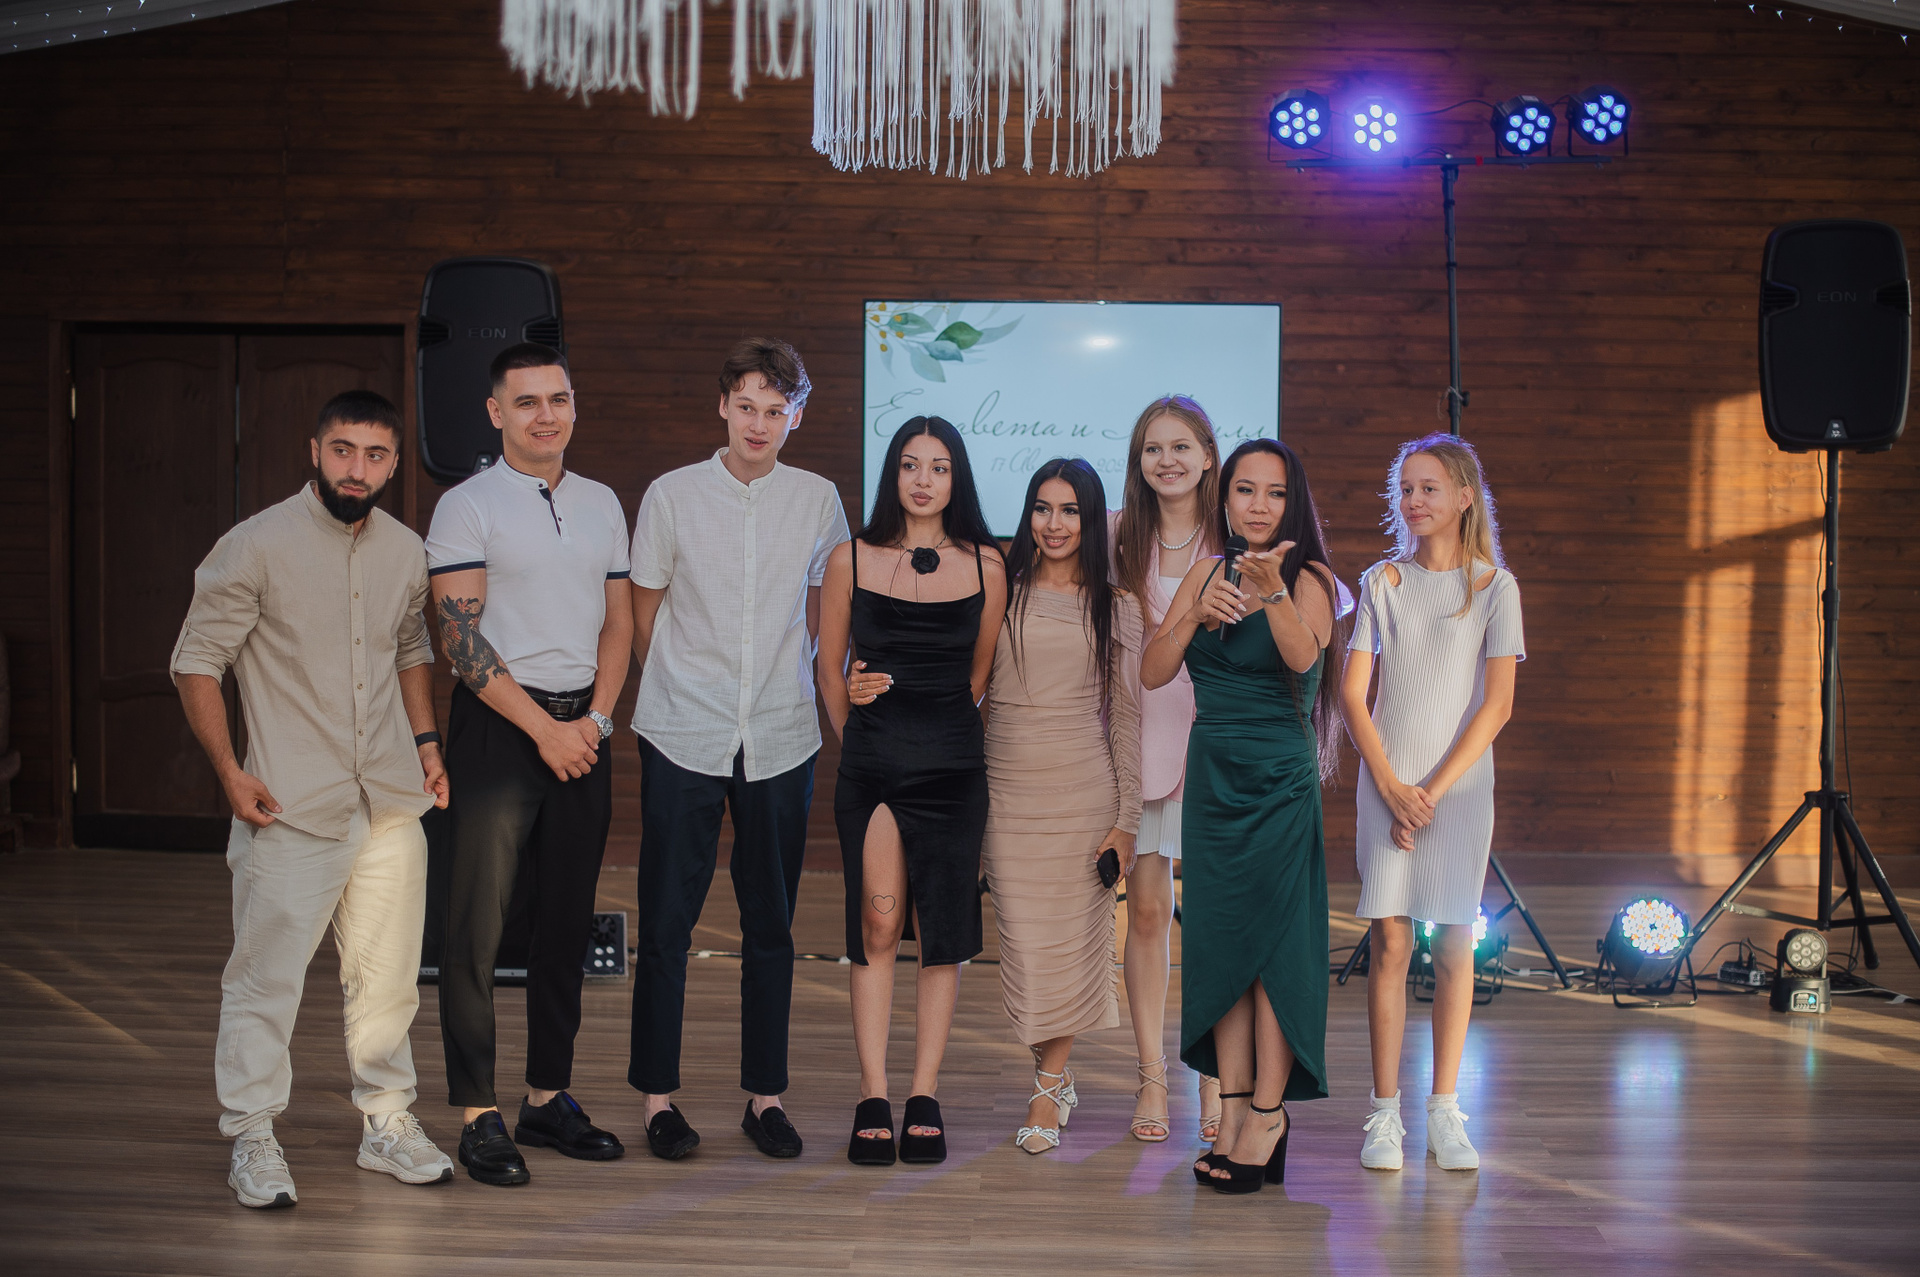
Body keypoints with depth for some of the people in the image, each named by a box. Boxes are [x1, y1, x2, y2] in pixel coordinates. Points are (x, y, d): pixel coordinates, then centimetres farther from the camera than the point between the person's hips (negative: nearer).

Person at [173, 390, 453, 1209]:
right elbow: (196, 661, -5)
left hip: (391, 802, 5)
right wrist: (230, 772, -11)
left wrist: (426, 741, 13)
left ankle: (385, 1120, 24)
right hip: (291, 806, -5)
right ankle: (253, 1139, 12)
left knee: (387, 973, 10)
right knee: (266, 974, -1)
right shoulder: (257, 546, -8)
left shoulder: (405, 550, 9)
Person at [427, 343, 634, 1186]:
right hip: (499, 726, -5)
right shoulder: (467, 507, -3)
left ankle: (548, 1099, 20)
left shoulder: (602, 504, 13)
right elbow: (461, 638, -10)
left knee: (567, 922, 9)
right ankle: (478, 1116, 4)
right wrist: (544, 729, -12)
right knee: (479, 926, -3)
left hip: (582, 728, 5)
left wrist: (595, 718, 0)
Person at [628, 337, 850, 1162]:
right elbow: (642, 620, 9)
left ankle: (765, 1095, 17)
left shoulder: (818, 501, 5)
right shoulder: (672, 496, 1)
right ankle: (659, 1096, 12)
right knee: (666, 920, 1)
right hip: (684, 738, -1)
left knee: (771, 924, 7)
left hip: (780, 739, 1)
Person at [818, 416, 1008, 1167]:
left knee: (943, 933, 2)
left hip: (953, 767, 1)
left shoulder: (984, 564, 5)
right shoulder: (851, 561, 5)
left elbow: (980, 673, 13)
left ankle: (923, 1101, 9)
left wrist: (943, 732, 11)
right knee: (876, 924, -5)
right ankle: (873, 1099, 1)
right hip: (871, 766, -1)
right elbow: (830, 667, 12)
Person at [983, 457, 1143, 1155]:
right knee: (1023, 940, 0)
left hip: (1085, 790, 0)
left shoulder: (1115, 608, 6)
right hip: (1007, 788, 1)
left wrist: (1127, 819, 0)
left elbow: (1126, 716, 5)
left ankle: (1047, 1088, 15)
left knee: (1073, 937, 1)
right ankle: (1056, 1076, 18)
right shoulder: (1001, 593, 6)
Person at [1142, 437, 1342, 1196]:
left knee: (1270, 940, -2)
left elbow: (1302, 656, -26)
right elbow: (1152, 673, 2)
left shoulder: (1308, 579, -5)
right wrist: (1197, 614, -14)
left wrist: (1271, 588, -42)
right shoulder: (1206, 573, 8)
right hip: (1211, 776, 5)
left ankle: (1266, 1114, 7)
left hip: (1280, 782, -5)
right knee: (1218, 941, 6)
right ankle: (1233, 1111, 13)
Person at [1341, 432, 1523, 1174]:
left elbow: (1496, 705, -3)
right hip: (1387, 782, 1)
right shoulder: (1382, 583, 6)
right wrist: (1392, 786, -8)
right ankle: (1386, 1113, 2)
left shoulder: (1493, 585, 1)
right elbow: (1352, 694, 2)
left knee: (1455, 944, 1)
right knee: (1389, 940, -3)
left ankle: (1445, 1112, 10)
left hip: (1460, 783, -1)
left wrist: (1435, 789, -9)